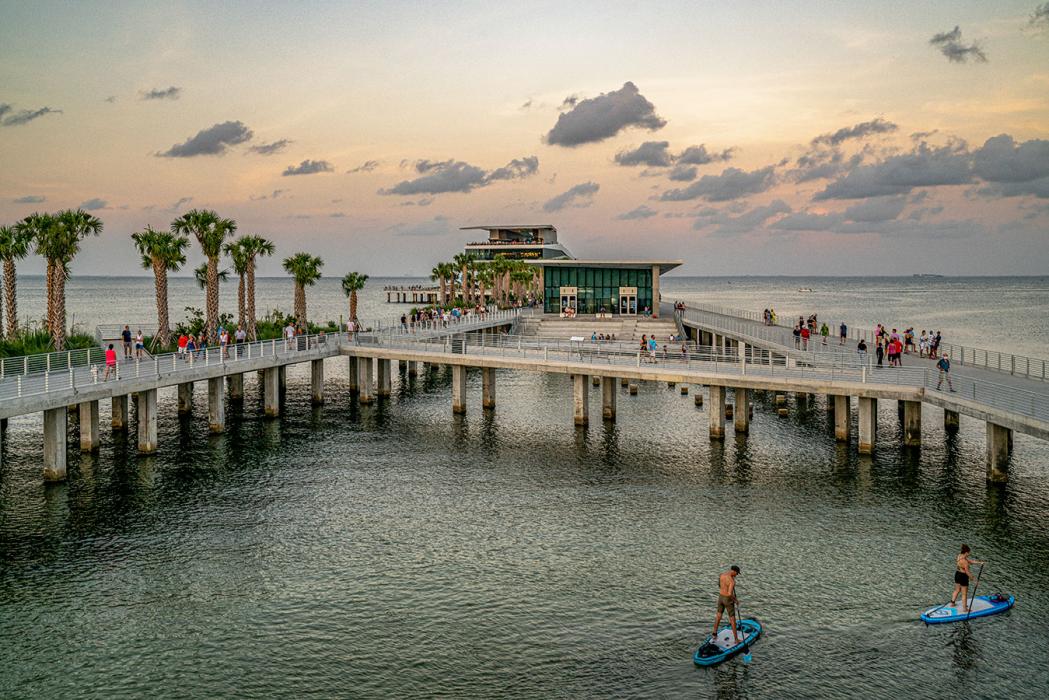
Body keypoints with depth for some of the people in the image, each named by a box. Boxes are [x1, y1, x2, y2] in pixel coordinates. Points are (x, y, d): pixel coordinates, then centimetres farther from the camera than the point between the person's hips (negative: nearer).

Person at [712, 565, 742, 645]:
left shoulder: (722, 575, -5)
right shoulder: (732, 581, -29)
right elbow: (730, 594, -37)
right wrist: (735, 599, -17)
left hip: (721, 597, 6)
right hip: (728, 600, -6)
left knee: (719, 615, 24)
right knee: (732, 619, 6)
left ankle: (715, 634, 32)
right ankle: (736, 639, 13)